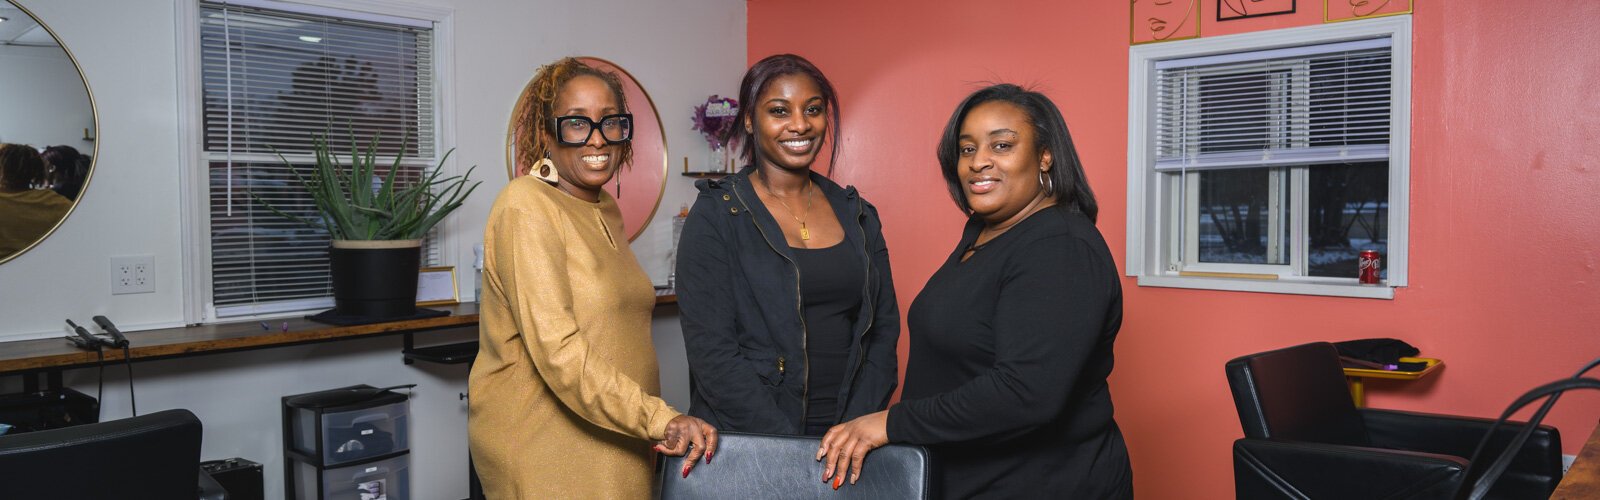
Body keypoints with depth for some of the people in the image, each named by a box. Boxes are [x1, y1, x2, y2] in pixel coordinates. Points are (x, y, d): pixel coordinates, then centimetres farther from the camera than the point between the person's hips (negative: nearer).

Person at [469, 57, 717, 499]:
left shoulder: (607, 208, 11)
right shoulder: (527, 207, -15)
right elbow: (557, 349, -24)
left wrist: (656, 422, 13)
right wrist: (659, 418, -28)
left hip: (615, 441, 8)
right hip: (541, 447, -7)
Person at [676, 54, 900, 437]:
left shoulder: (857, 215, 7)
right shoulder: (715, 216, -7)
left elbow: (883, 330, 6)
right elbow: (711, 352, -13)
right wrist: (792, 449, -17)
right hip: (746, 439, -3)